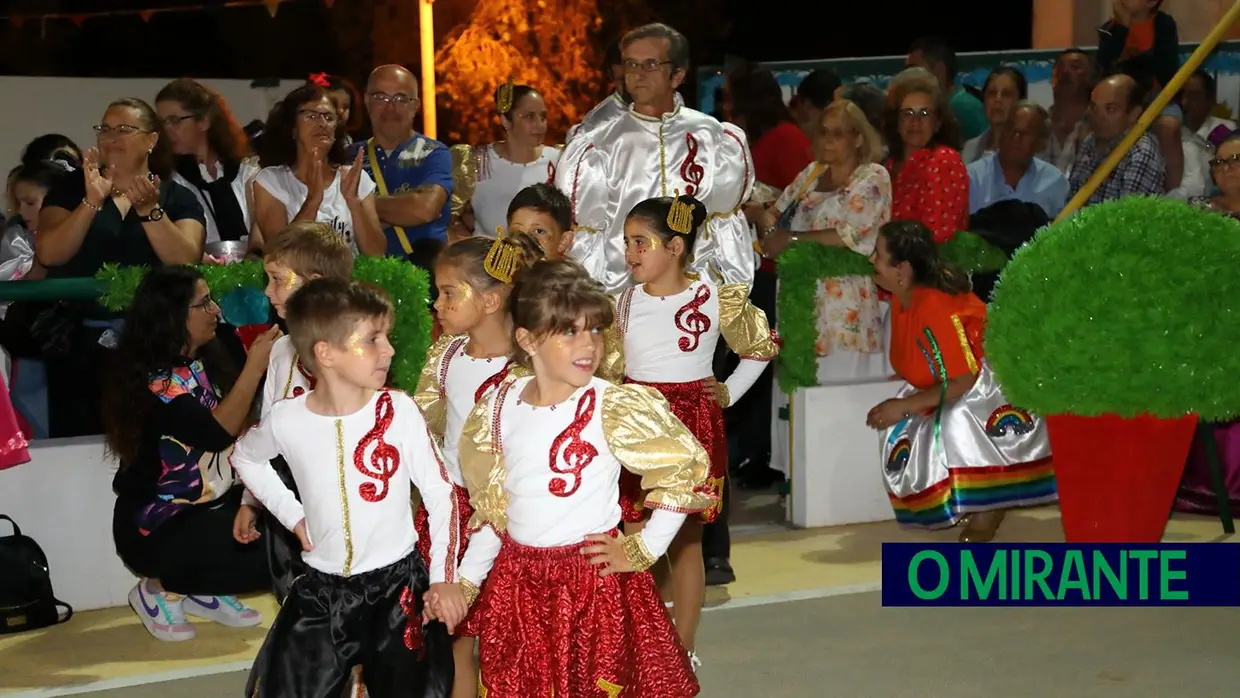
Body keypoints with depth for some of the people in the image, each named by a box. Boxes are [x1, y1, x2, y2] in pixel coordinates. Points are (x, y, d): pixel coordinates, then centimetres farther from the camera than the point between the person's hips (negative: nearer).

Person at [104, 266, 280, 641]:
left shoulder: (203, 360, 4)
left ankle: (204, 592, 9)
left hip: (206, 506, 8)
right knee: (275, 555, -22)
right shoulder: (152, 381, -21)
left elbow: (236, 425, 5)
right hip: (157, 526, -8)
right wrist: (254, 367, -26)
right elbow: (218, 434, -29)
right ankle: (159, 590, -1)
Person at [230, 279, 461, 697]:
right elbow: (245, 457, 14)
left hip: (397, 584, -1)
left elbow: (440, 495, -6)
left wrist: (443, 578, -11)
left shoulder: (399, 410, -12)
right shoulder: (287, 419, -9)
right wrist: (290, 512, 4)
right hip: (320, 589, 2)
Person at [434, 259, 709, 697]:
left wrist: (644, 550, -6)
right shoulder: (500, 406, 1)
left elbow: (684, 468, -8)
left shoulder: (613, 409, -13)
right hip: (516, 579, 4)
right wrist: (466, 580, 12)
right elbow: (491, 506, 11)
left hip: (593, 579, -4)